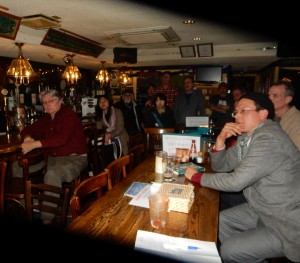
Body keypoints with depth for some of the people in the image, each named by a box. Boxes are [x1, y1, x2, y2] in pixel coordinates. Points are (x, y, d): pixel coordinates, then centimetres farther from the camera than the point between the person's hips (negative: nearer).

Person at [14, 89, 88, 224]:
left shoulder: (69, 115, -12)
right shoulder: (46, 118, 12)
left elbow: (62, 138, -27)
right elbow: (27, 130, 18)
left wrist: (34, 144, -28)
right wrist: (27, 138, -7)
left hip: (74, 158, -8)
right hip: (52, 158, 8)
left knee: (52, 174, -36)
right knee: (17, 167, 5)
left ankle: (47, 218, -22)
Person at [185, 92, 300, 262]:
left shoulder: (269, 139, -27)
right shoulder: (247, 137, 1)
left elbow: (236, 181, -29)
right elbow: (221, 165, 6)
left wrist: (197, 176, -16)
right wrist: (221, 139, -12)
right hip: (262, 210, 8)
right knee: (218, 221, 10)